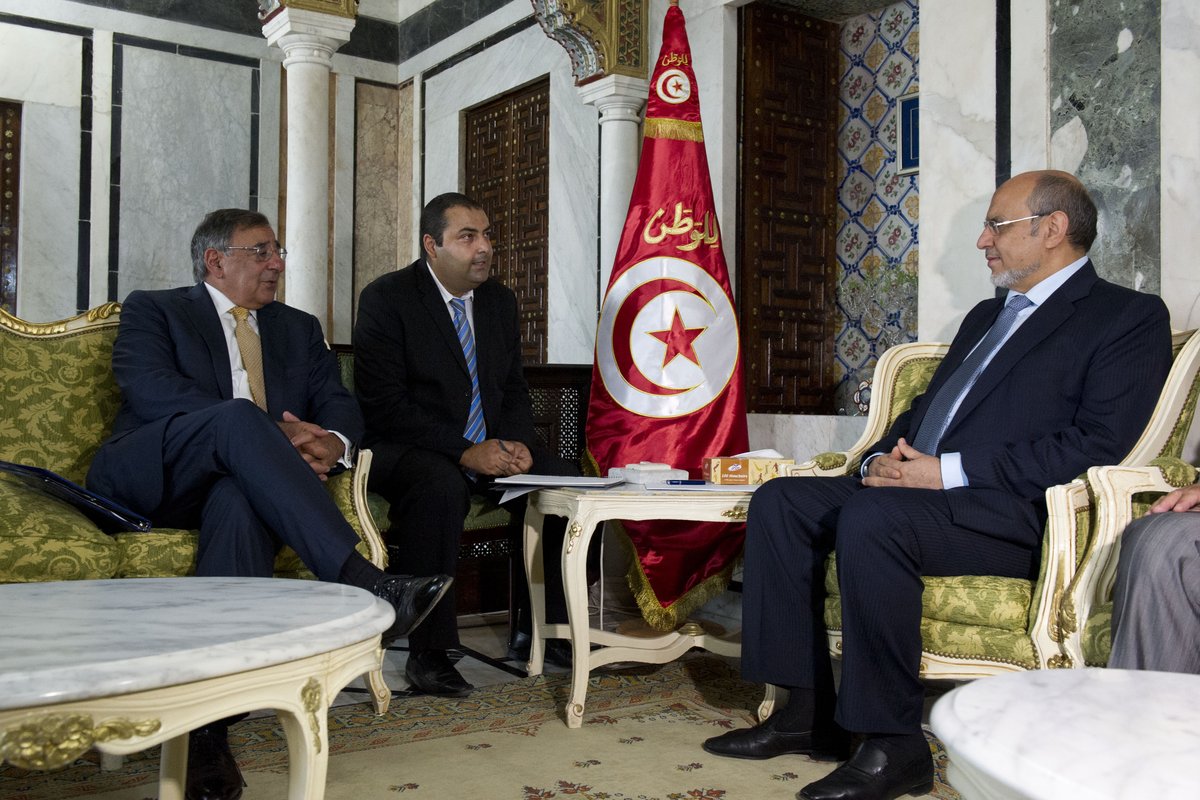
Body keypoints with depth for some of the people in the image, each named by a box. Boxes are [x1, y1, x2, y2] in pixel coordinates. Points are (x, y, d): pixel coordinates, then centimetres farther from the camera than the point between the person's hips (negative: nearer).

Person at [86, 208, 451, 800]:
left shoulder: (299, 328, 27)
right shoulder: (152, 310, 14)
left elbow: (340, 404, 13)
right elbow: (148, 387, -6)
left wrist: (331, 443, -15)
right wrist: (265, 433, -19)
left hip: (236, 480, 3)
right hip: (148, 476, -2)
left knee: (243, 501, -36)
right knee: (238, 418, -34)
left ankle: (209, 725, -41)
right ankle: (363, 582, -45)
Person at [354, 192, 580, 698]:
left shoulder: (500, 300, 11)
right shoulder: (386, 298, -9)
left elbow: (514, 389, 14)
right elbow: (383, 404, -17)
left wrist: (517, 444, -8)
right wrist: (463, 451, -24)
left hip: (489, 448, 7)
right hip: (405, 450, -6)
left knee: (562, 478, -13)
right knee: (441, 484, -37)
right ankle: (428, 652, -27)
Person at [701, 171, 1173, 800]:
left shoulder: (1130, 317, 1)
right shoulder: (987, 316, 27)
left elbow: (1099, 441, -13)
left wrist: (950, 471, -19)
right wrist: (886, 457, 2)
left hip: (1013, 513, -8)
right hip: (914, 487, 9)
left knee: (870, 519, -34)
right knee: (779, 501, -7)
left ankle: (892, 746, -21)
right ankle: (809, 710, -5)